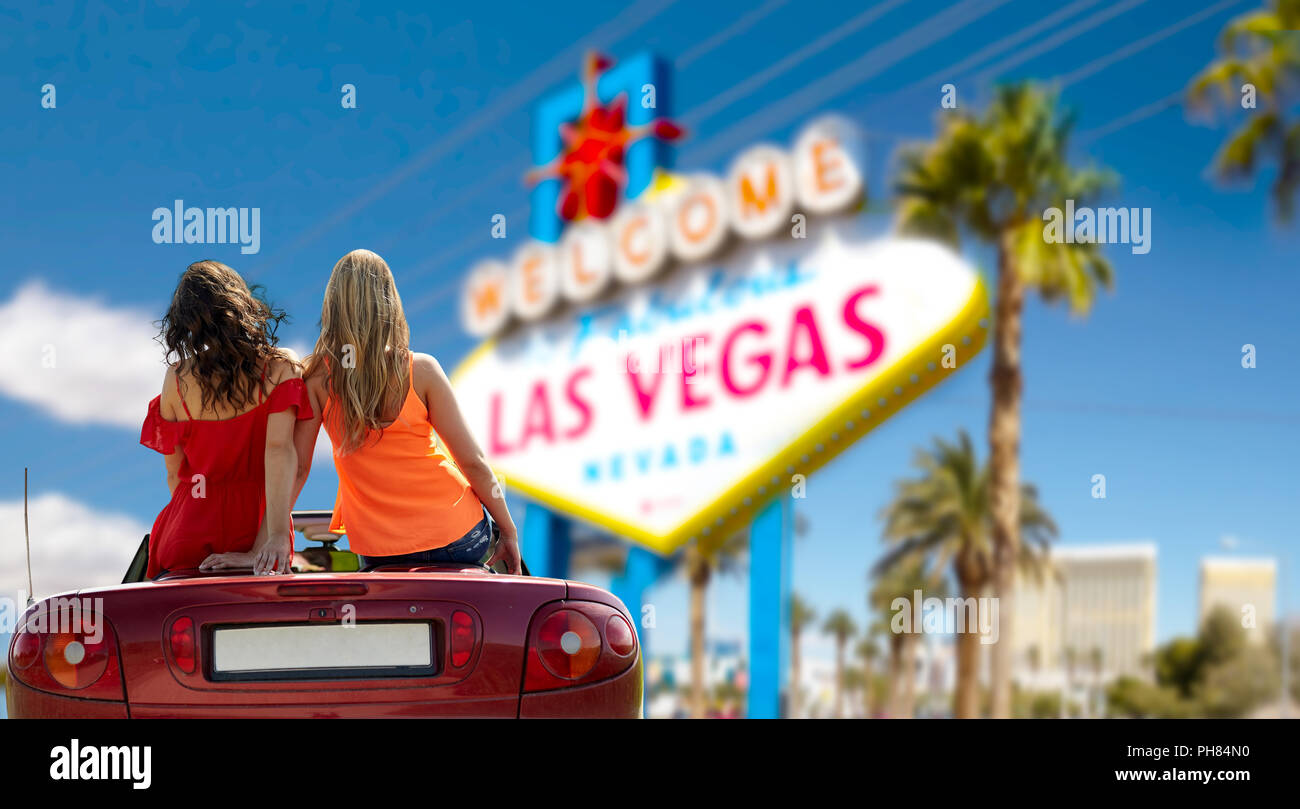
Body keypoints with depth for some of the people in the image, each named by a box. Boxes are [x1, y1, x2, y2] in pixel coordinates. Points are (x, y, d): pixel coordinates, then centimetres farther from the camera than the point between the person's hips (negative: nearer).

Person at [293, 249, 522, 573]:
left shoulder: (318, 378, -9)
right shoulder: (421, 370, -12)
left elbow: (297, 468, -7)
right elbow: (472, 462, -8)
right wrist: (509, 532, 2)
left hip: (379, 552, 1)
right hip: (461, 540, -1)